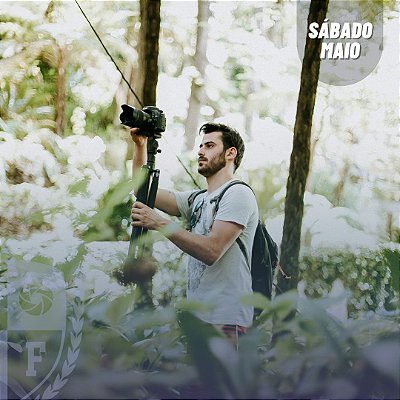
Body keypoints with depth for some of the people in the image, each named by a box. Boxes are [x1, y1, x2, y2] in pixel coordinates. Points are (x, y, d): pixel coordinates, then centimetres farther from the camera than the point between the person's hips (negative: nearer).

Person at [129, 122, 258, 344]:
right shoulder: (197, 200, 20)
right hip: (196, 316, 8)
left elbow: (212, 251, -20)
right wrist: (140, 145, 10)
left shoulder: (238, 194, -8)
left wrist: (160, 223, -20)